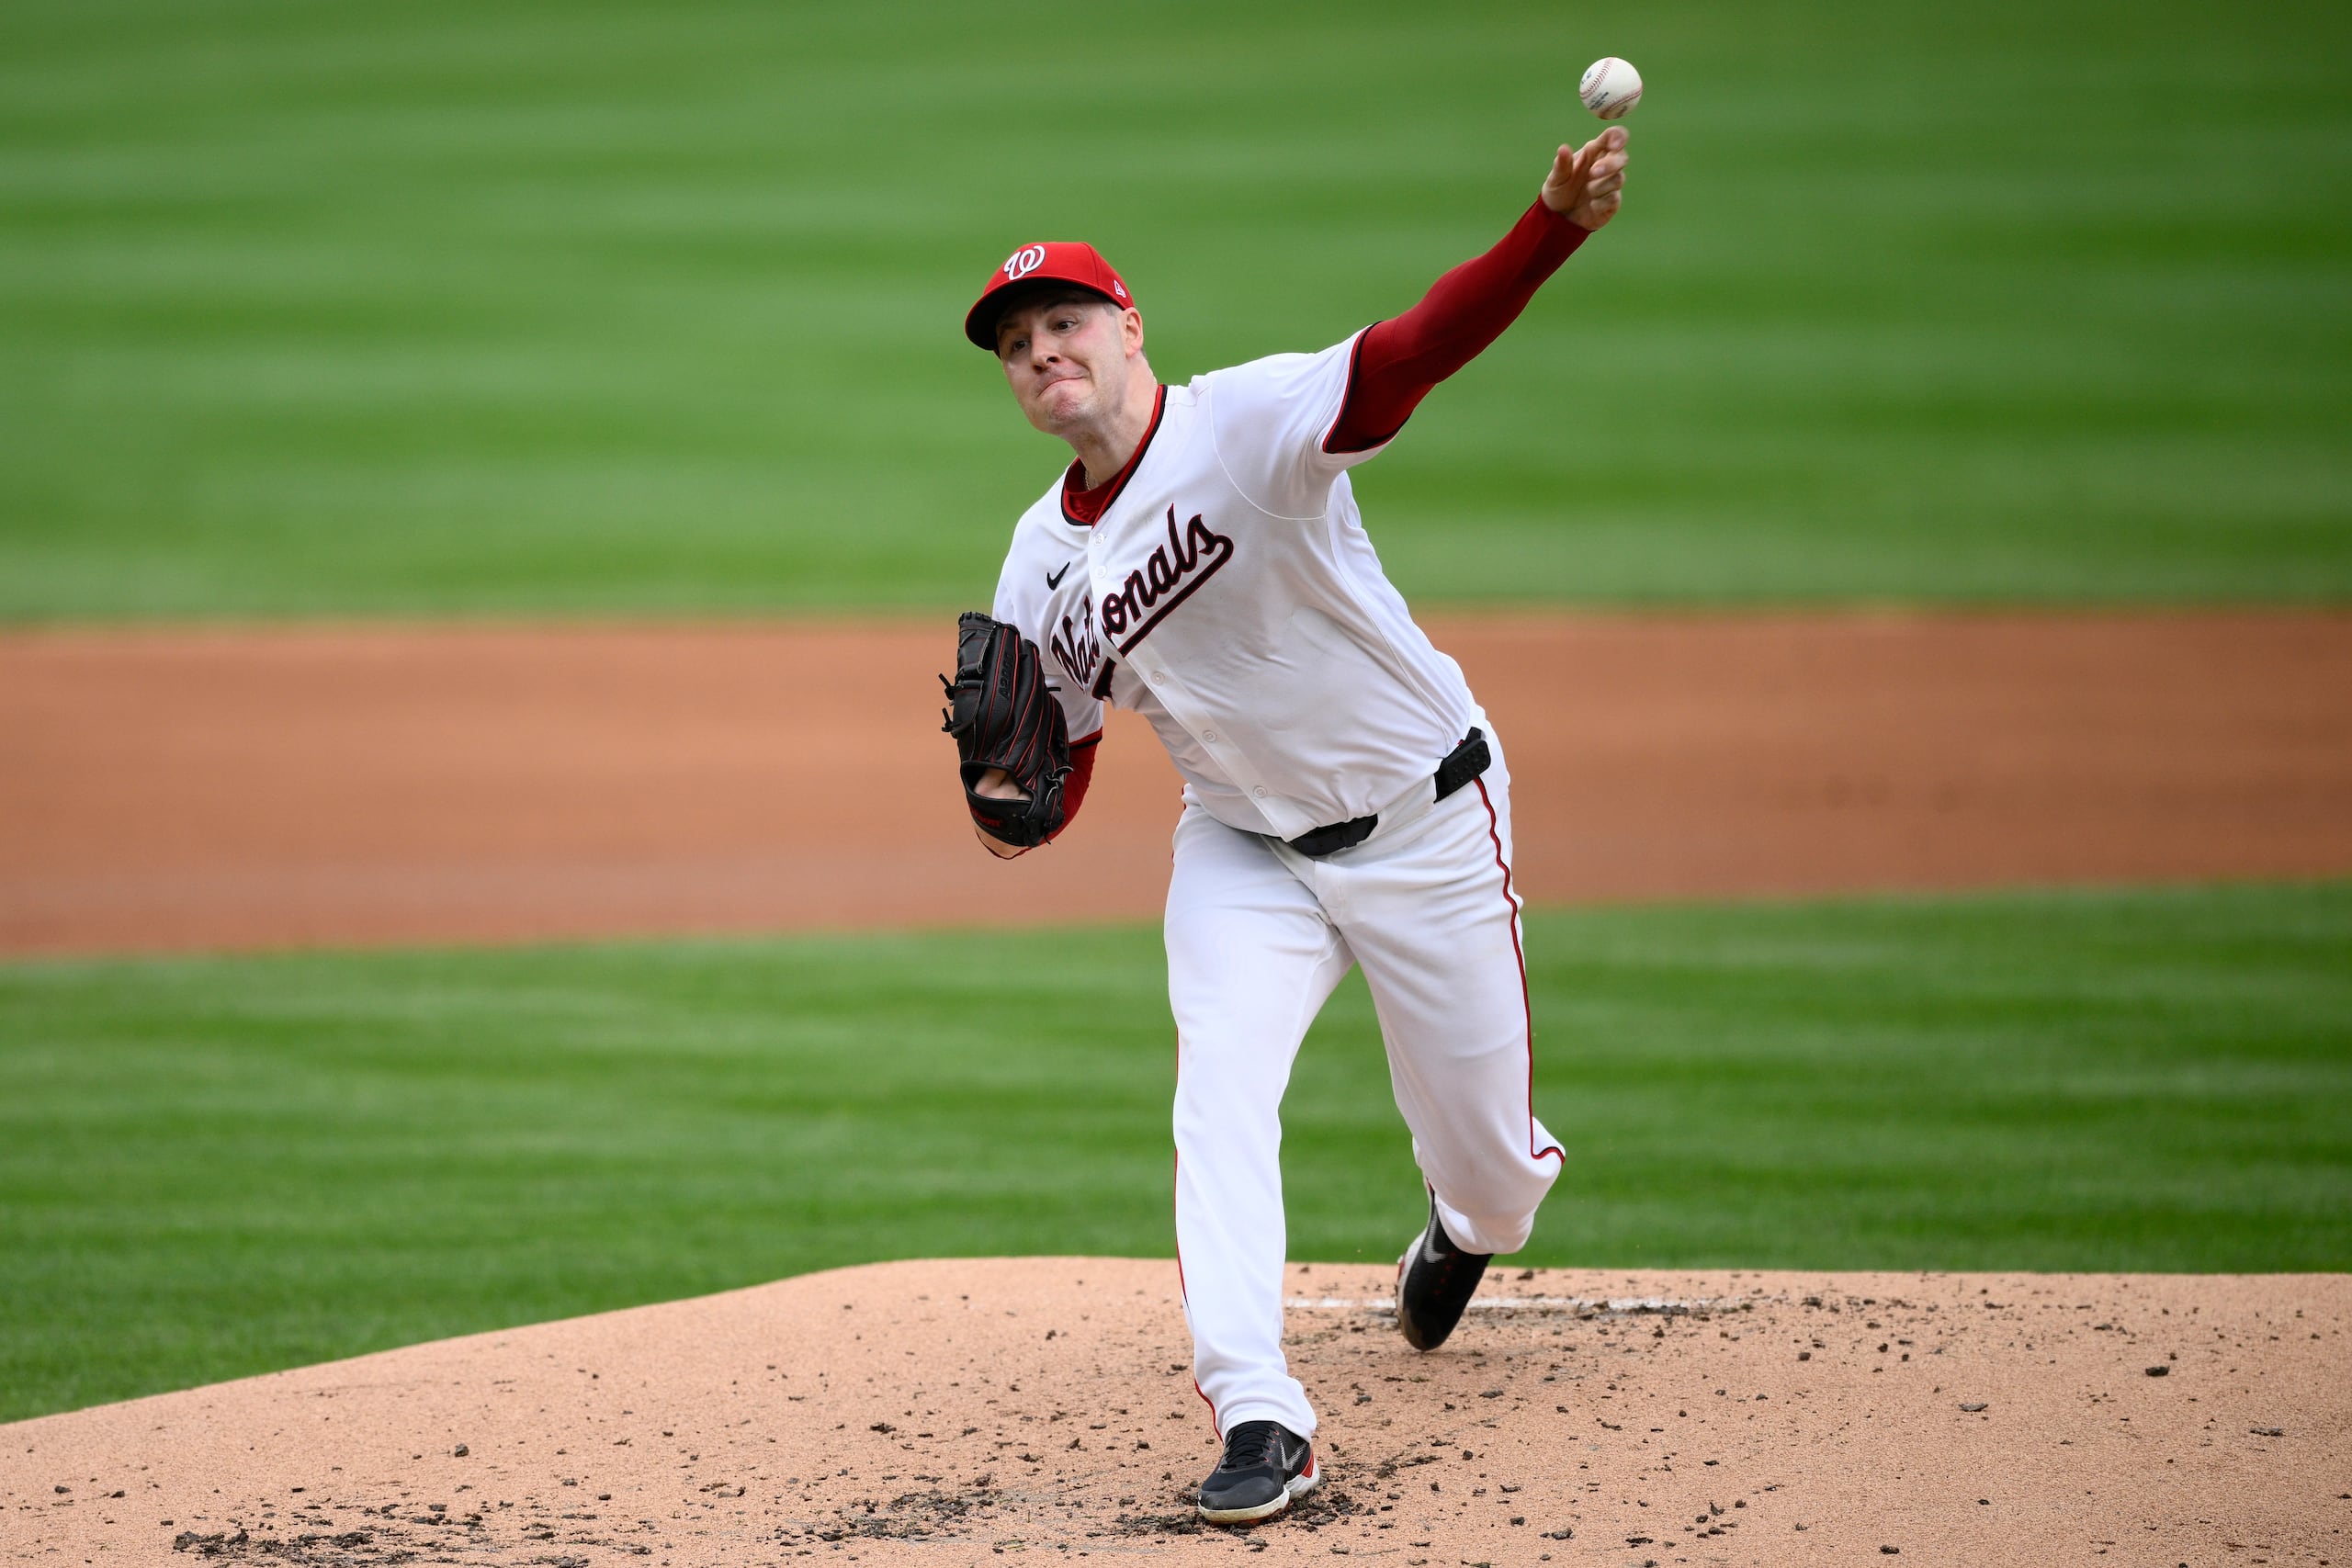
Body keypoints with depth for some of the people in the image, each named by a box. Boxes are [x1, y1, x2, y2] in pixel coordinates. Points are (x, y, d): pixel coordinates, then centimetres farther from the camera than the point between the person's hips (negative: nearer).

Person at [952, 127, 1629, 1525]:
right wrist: (1012, 807, -19)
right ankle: (1259, 1421, -19)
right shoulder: (1045, 565, -1)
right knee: (1220, 1095, -20)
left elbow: (1417, 351, -37)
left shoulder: (1250, 423, -20)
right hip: (1245, 850, 4)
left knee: (1486, 1155, 6)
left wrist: (1555, 229, -55)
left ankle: (1472, 1227, 44)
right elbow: (1059, 765, 7)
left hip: (1429, 824, -4)